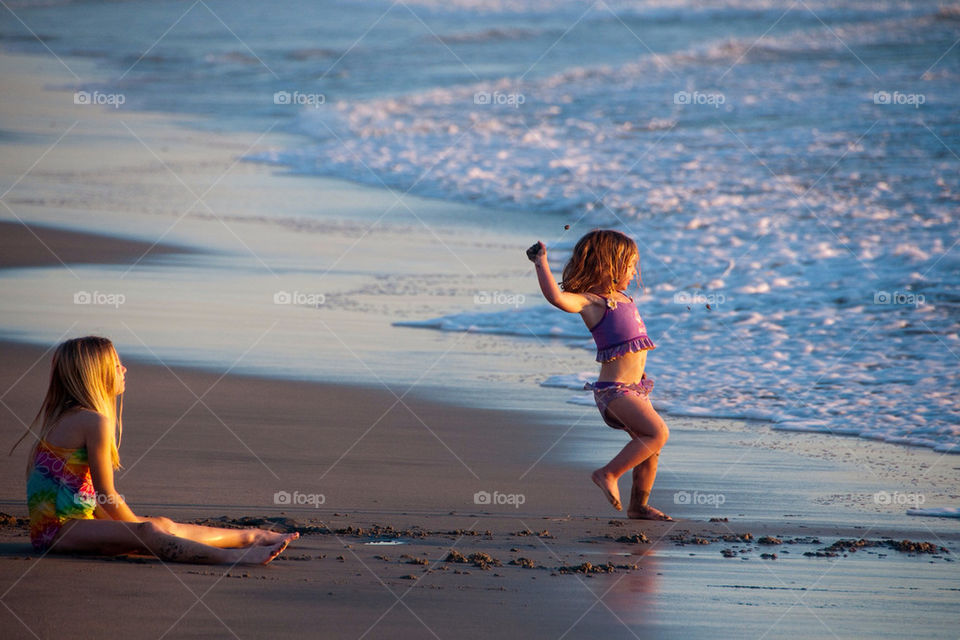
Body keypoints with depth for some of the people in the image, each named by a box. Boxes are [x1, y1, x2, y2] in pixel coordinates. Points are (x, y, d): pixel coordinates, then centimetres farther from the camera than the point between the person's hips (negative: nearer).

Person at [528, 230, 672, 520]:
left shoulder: (620, 297, 15)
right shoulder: (589, 301, -13)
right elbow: (556, 297, -33)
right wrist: (541, 263, -30)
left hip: (635, 387, 9)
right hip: (614, 388, -9)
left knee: (650, 448, 12)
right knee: (658, 433, -21)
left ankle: (639, 505, 27)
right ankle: (608, 474, -12)